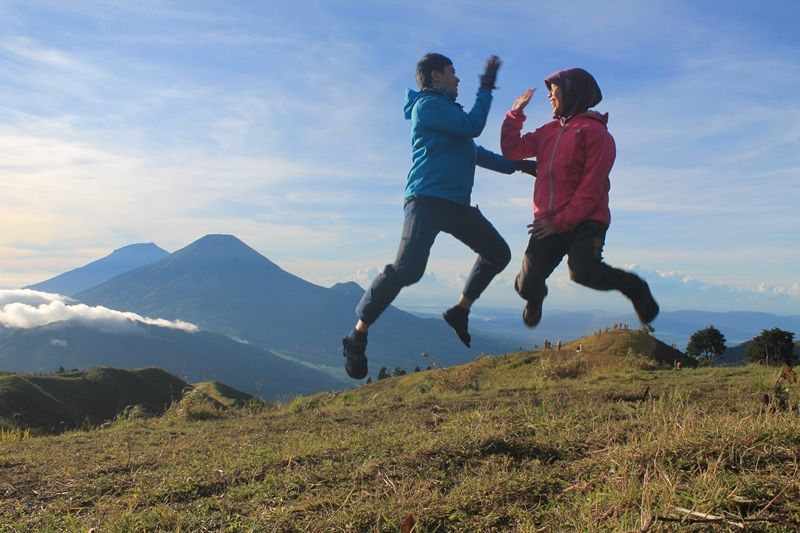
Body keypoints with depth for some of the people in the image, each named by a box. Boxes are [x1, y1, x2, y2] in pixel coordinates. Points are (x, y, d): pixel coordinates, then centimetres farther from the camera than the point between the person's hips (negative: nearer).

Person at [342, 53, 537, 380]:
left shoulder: (447, 110, 26)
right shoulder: (427, 105, -3)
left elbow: (474, 152, 33)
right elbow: (473, 127, -11)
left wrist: (516, 166, 33)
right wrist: (486, 87, 1)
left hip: (456, 204, 10)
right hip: (427, 200, -10)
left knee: (498, 253, 9)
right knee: (407, 269, -22)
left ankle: (460, 312, 19)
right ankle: (358, 337, -11)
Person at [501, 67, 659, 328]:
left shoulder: (595, 131, -5)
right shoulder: (549, 131, 17)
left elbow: (593, 187, -12)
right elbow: (512, 149, 20)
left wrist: (561, 221, -16)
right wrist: (516, 113, 15)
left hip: (585, 221, -5)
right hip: (548, 223, 6)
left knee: (582, 270, -31)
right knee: (527, 285, -3)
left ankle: (633, 287, -2)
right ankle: (535, 297, 36)